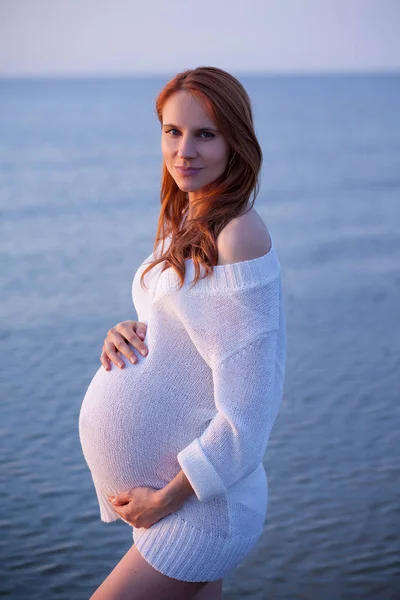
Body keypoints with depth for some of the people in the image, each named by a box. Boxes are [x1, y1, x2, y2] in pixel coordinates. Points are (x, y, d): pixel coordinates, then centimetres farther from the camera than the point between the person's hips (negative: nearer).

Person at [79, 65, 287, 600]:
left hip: (202, 506, -8)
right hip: (157, 486, 8)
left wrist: (166, 498, -18)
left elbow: (249, 407, -22)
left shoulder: (239, 236, -19)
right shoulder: (183, 225, 8)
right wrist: (125, 336, -5)